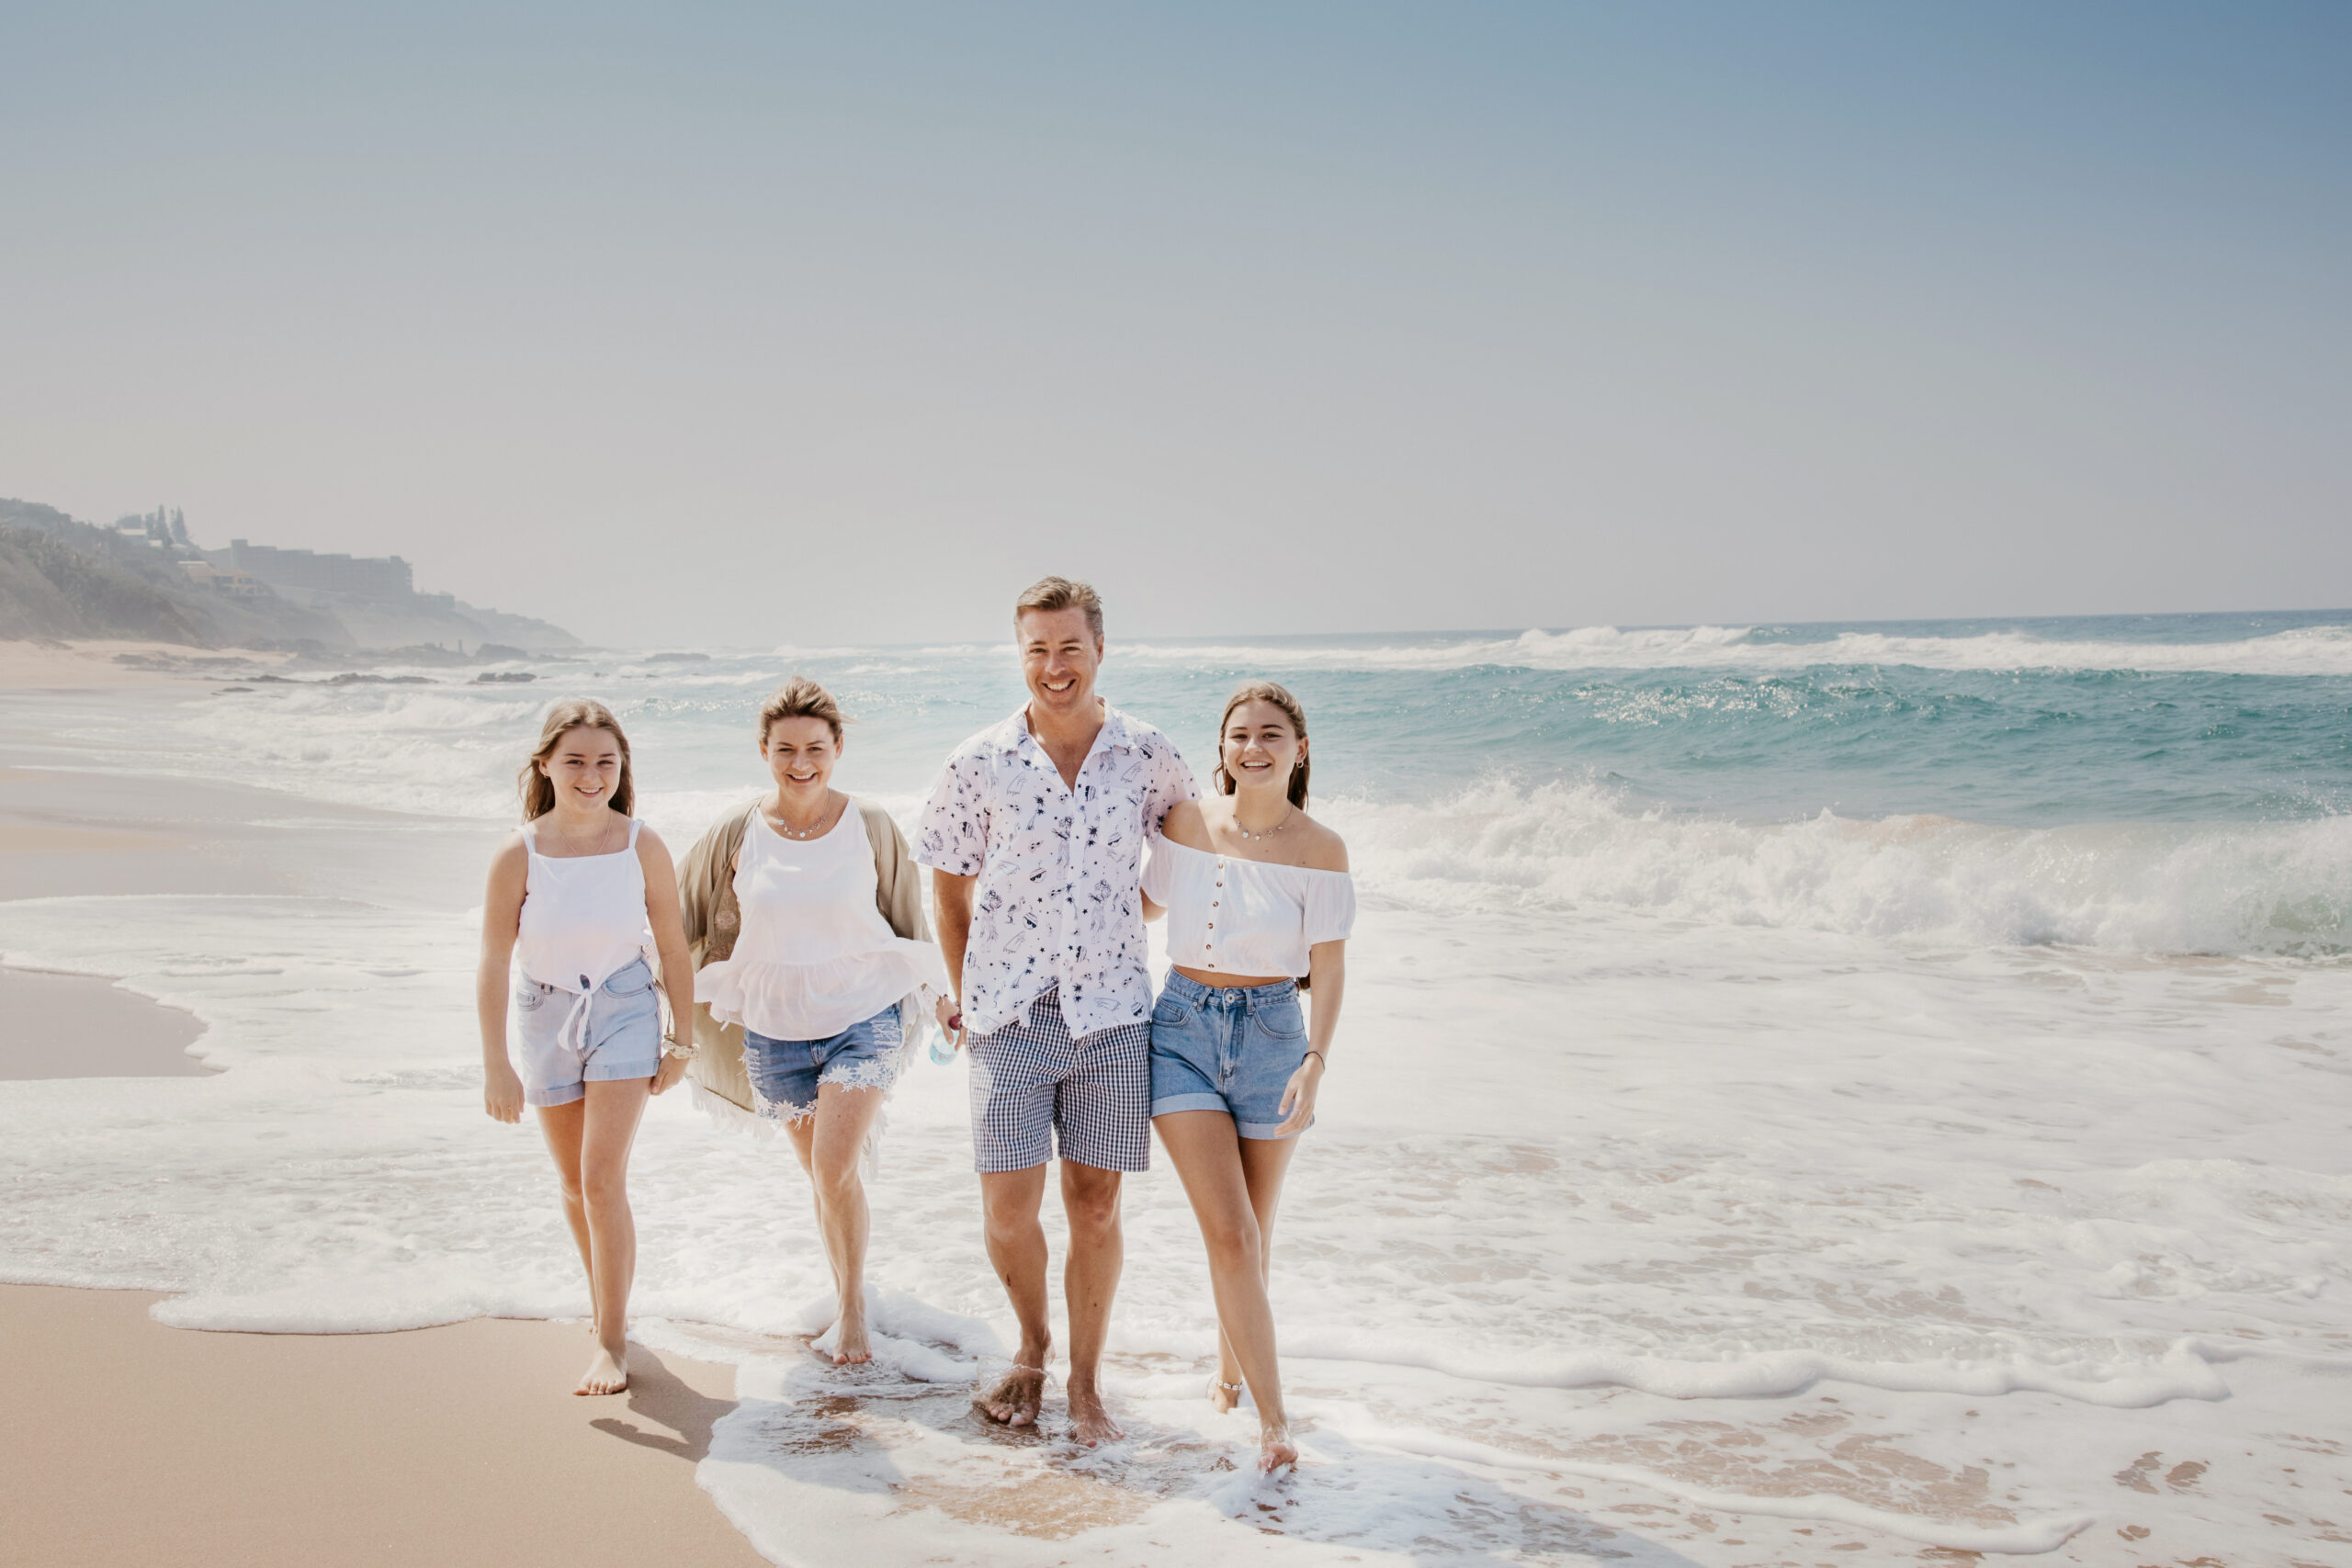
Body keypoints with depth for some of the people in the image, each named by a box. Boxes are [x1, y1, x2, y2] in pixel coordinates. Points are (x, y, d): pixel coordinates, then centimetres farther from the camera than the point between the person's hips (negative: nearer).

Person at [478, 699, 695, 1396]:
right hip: (547, 1018, 2)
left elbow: (674, 949, -4)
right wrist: (495, 1067, -13)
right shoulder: (519, 855, -15)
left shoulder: (642, 847, -14)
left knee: (603, 1179, -11)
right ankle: (607, 1306, 36)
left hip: (624, 1011, -2)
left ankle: (612, 1345, -2)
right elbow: (493, 965, -12)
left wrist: (682, 1041, 1)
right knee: (575, 1185, 15)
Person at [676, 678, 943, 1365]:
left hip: (865, 1016, -2)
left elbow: (908, 921, 7)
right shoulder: (735, 835, -4)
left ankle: (854, 1306, 4)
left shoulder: (871, 827, -6)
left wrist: (937, 992, 12)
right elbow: (683, 921, 8)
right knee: (818, 1174, 13)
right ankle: (845, 1299, 32)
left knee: (835, 1168, -15)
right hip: (775, 1027, 2)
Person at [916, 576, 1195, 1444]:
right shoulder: (980, 763, -2)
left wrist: (1132, 917, 6)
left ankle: (1085, 1379, 23)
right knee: (1007, 1208, 0)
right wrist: (963, 989, 8)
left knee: (1094, 1205, 5)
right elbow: (950, 881, 9)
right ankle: (1032, 1346, 28)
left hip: (1111, 1010, 0)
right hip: (1011, 1011, 0)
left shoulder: (1147, 755, -2)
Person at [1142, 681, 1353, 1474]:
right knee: (1229, 1232, -9)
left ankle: (1229, 1362, 42)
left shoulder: (1320, 848, -7)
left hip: (1270, 1036, 0)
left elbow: (1329, 965, -6)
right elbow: (1150, 905, 16)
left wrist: (1316, 1062, -16)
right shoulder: (1186, 822, -1)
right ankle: (1272, 1416, 0)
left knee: (1252, 1232, 14)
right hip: (1183, 1029, 1)